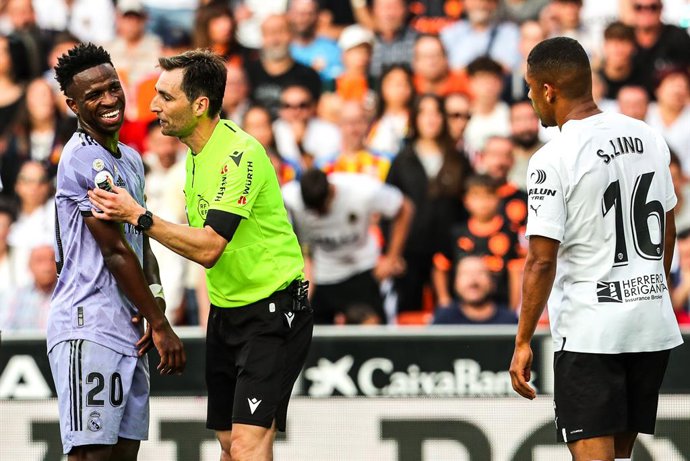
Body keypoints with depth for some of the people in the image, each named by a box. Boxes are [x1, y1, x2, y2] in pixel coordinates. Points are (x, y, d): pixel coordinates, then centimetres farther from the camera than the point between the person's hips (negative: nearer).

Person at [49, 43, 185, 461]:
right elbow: (115, 249, -13)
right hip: (88, 328, -9)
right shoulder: (84, 159, -11)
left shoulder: (131, 159, 18)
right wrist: (159, 324, -11)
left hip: (127, 331, 9)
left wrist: (155, 301, 0)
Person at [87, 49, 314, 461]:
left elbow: (208, 249, -27)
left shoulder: (241, 155, -22)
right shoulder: (197, 153, 8)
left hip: (272, 314, -9)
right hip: (226, 313, 9)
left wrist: (138, 216, -23)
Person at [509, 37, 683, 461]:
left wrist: (523, 343, -10)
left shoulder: (554, 159, -14)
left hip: (590, 330, -7)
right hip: (654, 322, 7)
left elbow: (542, 262, -15)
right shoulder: (649, 138, 6)